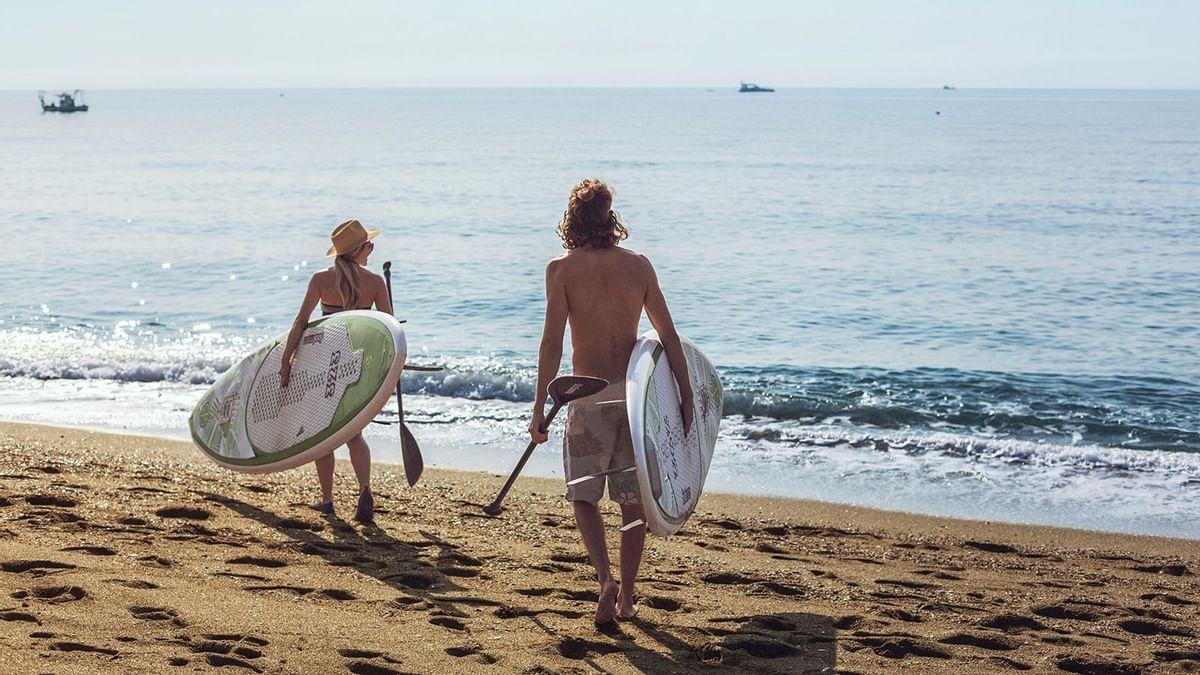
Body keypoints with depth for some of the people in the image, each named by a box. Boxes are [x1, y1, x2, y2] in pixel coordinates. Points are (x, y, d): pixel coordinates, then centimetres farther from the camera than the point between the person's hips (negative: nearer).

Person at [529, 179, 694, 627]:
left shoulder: (562, 269, -6)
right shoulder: (639, 265, 2)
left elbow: (552, 342, -11)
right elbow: (669, 336, 2)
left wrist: (540, 407, -7)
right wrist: (685, 397, 9)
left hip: (588, 397, -2)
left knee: (584, 494, 10)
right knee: (633, 500, 13)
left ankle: (606, 579, -11)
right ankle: (626, 597, 19)